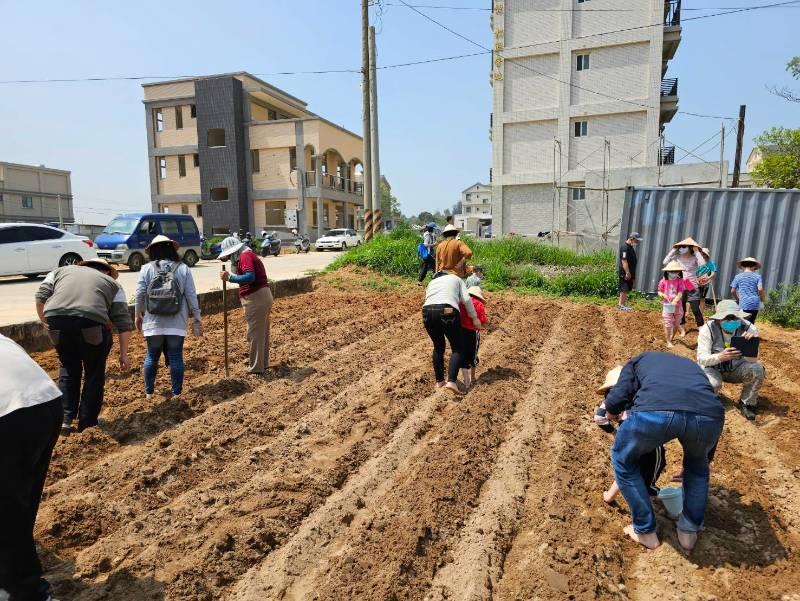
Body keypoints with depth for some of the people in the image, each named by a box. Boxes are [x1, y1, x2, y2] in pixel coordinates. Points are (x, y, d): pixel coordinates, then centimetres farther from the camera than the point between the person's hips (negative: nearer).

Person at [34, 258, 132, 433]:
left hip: (56, 319, 2)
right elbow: (124, 322, 16)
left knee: (69, 369, 26)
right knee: (94, 373, 17)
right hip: (91, 321, -2)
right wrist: (123, 354, 18)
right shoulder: (112, 283, 24)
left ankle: (65, 418, 23)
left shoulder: (62, 270, 31)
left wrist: (46, 323, 27)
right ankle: (87, 424, 23)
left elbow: (41, 297, 16)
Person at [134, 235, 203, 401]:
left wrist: (138, 315, 15)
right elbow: (191, 295, -2)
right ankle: (176, 393, 11)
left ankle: (149, 392, 24)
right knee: (175, 357, 6)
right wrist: (197, 317, 6)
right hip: (177, 322, -1)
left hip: (154, 322, 1)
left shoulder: (146, 269, -1)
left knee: (152, 356, 15)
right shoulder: (183, 268, -1)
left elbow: (140, 295, 1)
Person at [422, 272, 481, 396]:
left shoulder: (432, 282, 35)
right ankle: (451, 381, -12)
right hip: (447, 311, -4)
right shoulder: (456, 279, 26)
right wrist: (474, 318, 15)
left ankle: (439, 381, 27)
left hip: (427, 312, 4)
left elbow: (428, 299, 19)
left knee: (438, 346, 22)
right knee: (458, 348, 6)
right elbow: (466, 299, 12)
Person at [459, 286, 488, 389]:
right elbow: (483, 321, -6)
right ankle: (472, 378, 37)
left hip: (460, 330, 2)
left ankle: (466, 383, 0)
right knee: (472, 355, 18)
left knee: (463, 357, 8)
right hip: (473, 332, -2)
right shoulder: (479, 304, -2)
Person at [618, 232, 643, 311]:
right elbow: (624, 261, -22)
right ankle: (621, 304, -4)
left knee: (627, 289, 12)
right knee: (624, 289, -8)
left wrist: (633, 274, 22)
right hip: (625, 273, -10)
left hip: (630, 273, 10)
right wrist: (627, 272, -24)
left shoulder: (631, 248, 16)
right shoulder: (625, 248, -16)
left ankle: (623, 304, 17)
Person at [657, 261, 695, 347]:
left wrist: (674, 301, -30)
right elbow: (659, 292, 2)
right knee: (668, 325, 0)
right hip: (667, 306, -1)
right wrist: (662, 295, -22)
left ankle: (671, 337, 38)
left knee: (676, 324, 15)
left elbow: (680, 293, -14)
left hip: (677, 306, 1)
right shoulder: (663, 281, -7)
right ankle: (668, 342, 12)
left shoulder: (680, 281, -7)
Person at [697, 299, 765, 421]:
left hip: (736, 368, 3)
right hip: (713, 368, -3)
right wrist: (720, 357, -50)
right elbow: (701, 358, -28)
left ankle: (746, 404, 0)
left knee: (757, 370, -26)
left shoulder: (748, 328, -18)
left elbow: (753, 360, -23)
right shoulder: (708, 329, -23)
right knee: (711, 384, -34)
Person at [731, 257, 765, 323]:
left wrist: (737, 299, 21)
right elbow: (760, 289, -7)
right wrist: (762, 299, 10)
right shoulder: (757, 276, 4)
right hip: (755, 305, 2)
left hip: (744, 305, -1)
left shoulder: (738, 276, 5)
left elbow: (732, 291, 4)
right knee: (751, 323, 11)